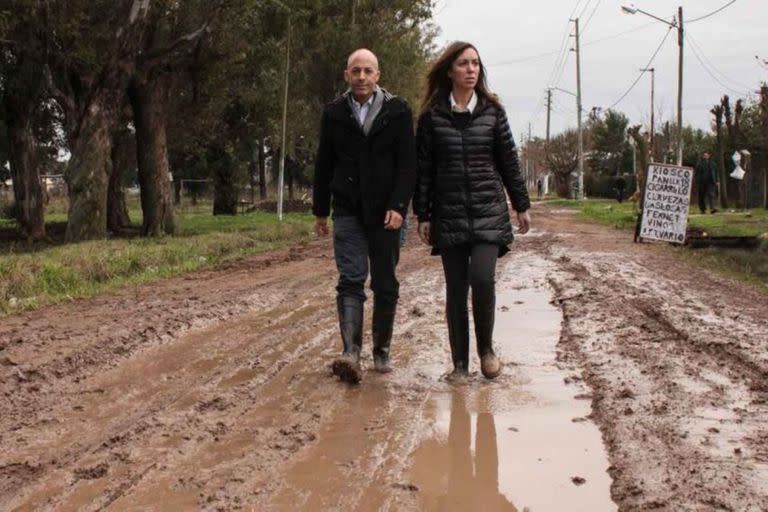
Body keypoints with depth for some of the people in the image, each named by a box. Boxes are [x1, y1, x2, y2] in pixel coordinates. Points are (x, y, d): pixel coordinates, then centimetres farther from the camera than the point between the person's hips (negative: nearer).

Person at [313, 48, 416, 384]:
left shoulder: (397, 112, 1)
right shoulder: (334, 114, 7)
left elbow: (407, 164, -4)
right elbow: (324, 166, 12)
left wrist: (398, 206, -15)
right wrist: (320, 211, 11)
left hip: (385, 214, 0)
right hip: (347, 212, 1)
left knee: (385, 286, 6)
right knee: (351, 281, -11)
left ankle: (381, 351, 20)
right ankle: (350, 352, -19)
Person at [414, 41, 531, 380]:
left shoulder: (492, 111, 6)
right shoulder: (432, 115, 3)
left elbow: (508, 161, 10)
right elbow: (423, 168, 3)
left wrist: (522, 205, 10)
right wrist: (423, 215, 1)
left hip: (489, 211, 0)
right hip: (449, 215, 0)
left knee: (482, 278, -16)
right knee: (455, 290, 3)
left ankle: (486, 348, 8)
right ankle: (460, 363, 13)